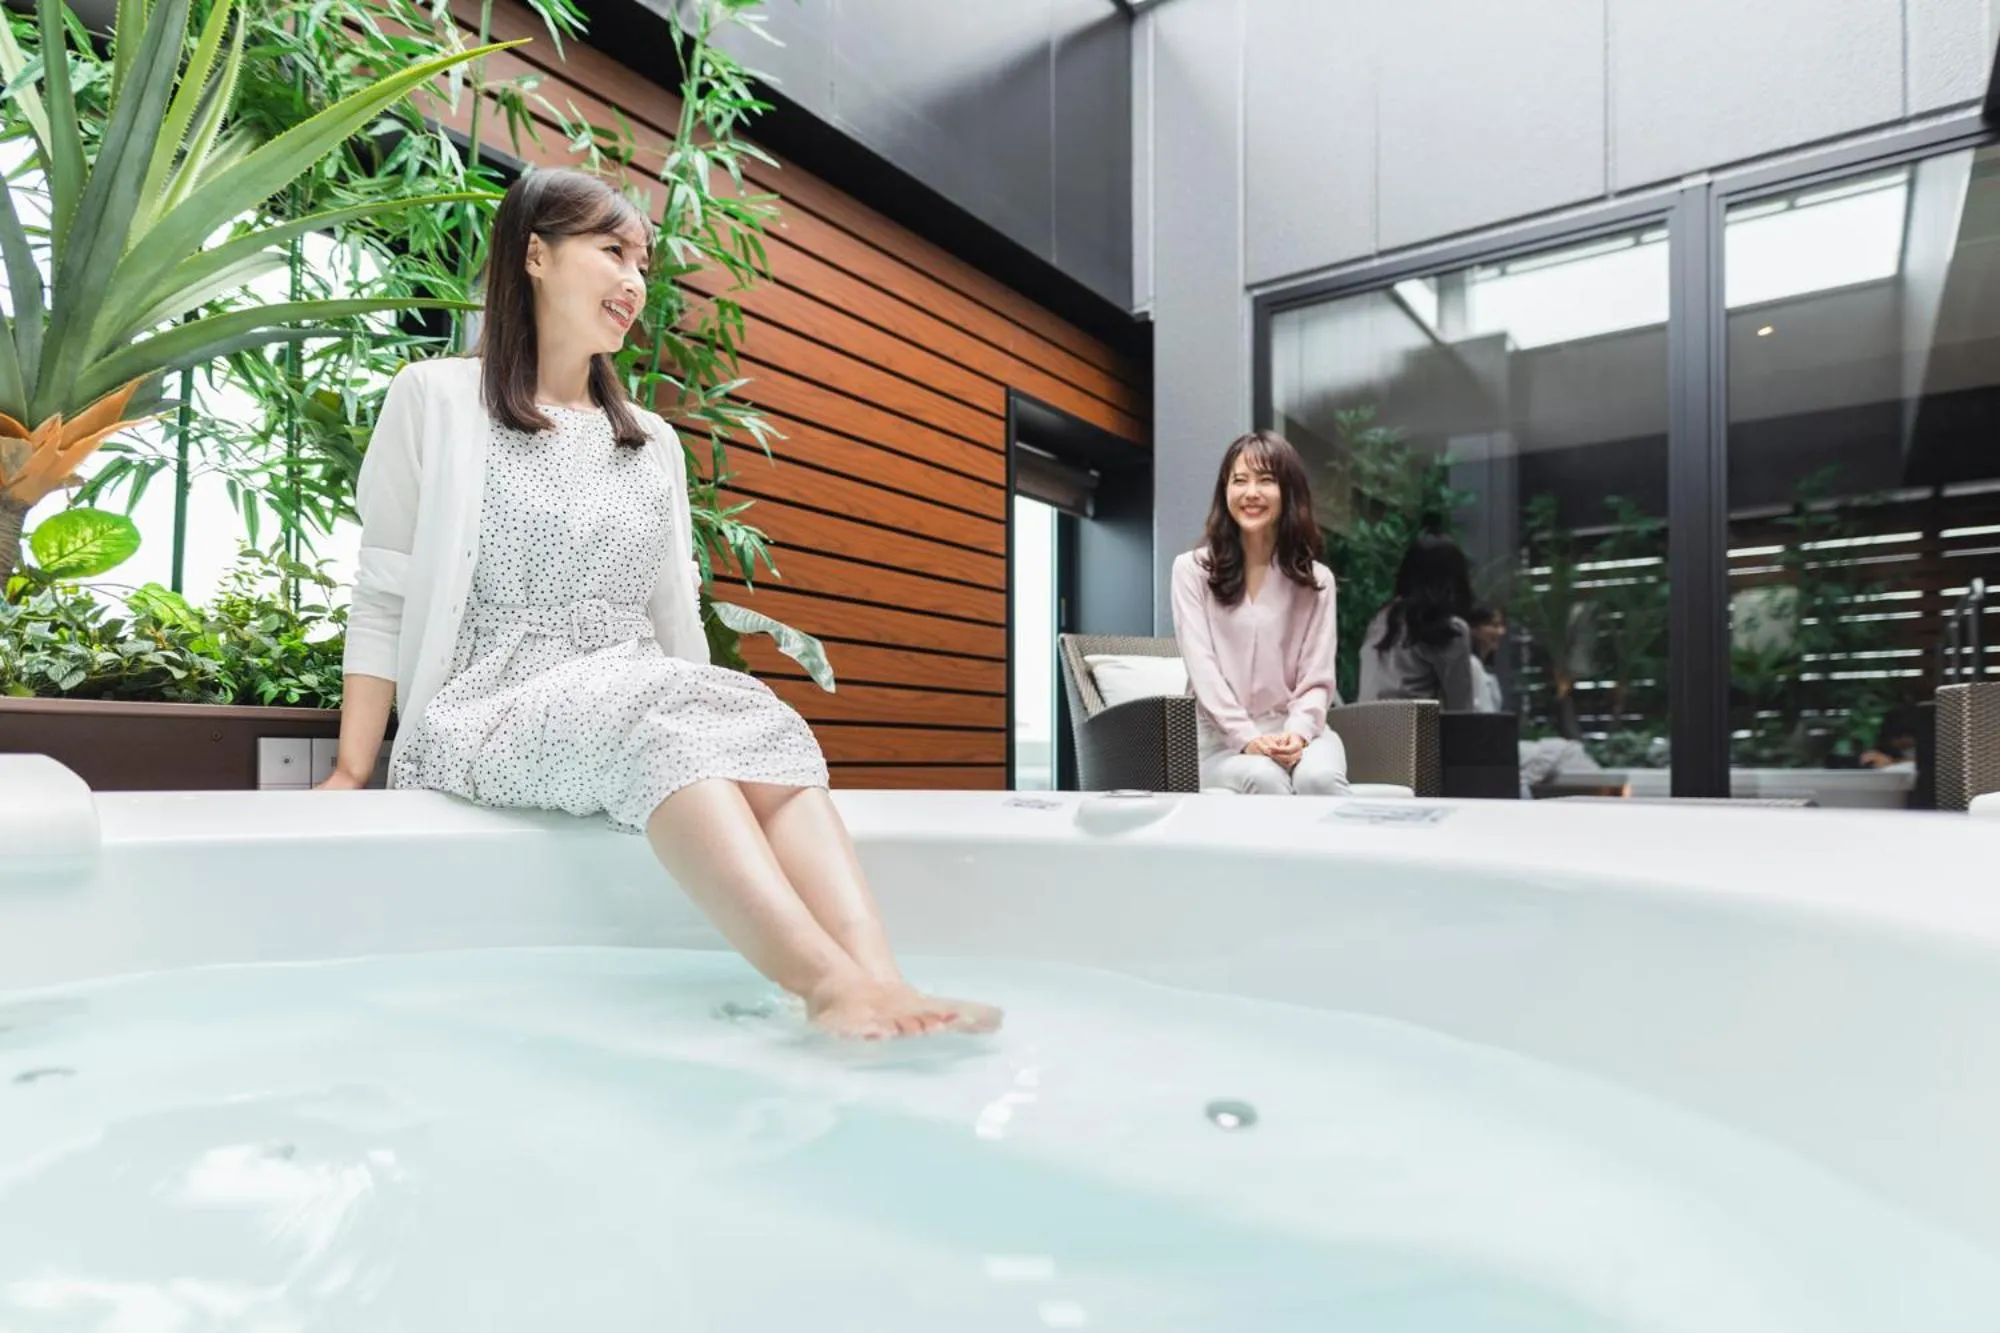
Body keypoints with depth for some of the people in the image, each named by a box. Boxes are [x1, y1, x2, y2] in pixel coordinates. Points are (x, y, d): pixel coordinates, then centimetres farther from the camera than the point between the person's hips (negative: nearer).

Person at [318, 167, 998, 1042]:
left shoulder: (654, 445, 21)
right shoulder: (435, 400, 9)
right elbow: (384, 600, 4)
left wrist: (718, 734, 5)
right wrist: (352, 771, -5)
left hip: (652, 712, 4)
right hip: (490, 712, -3)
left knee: (759, 724, -31)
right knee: (659, 713, -36)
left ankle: (881, 981, -49)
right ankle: (826, 981, -52)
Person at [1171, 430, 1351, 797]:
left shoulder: (1315, 579, 8)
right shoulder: (1192, 569, 3)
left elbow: (1317, 678, 2)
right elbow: (1202, 666, -7)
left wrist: (1297, 733, -18)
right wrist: (1247, 737, -19)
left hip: (1295, 730, 2)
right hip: (1224, 738, -1)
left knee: (1318, 778, -32)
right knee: (1263, 779, -34)